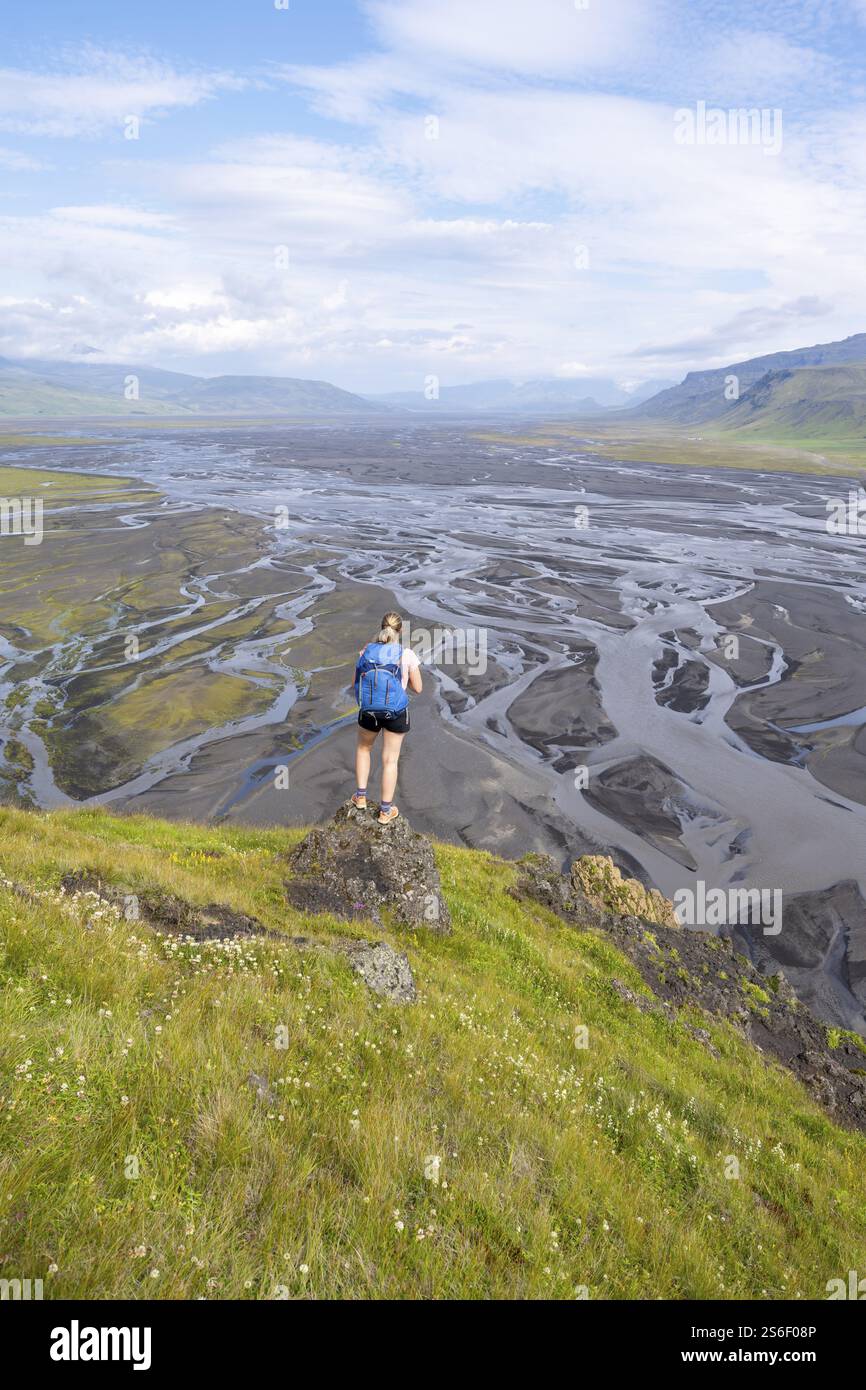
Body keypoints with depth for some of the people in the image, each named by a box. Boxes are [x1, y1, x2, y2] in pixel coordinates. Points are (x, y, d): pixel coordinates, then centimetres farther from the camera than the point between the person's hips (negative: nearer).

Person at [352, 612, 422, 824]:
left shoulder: (366, 651, -1)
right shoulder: (407, 654, -8)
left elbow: (356, 683, 9)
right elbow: (417, 688, -1)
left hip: (368, 711, 2)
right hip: (396, 713, -2)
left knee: (363, 747, 30)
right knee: (390, 760, 12)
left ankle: (360, 796, 32)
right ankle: (385, 811, 22)